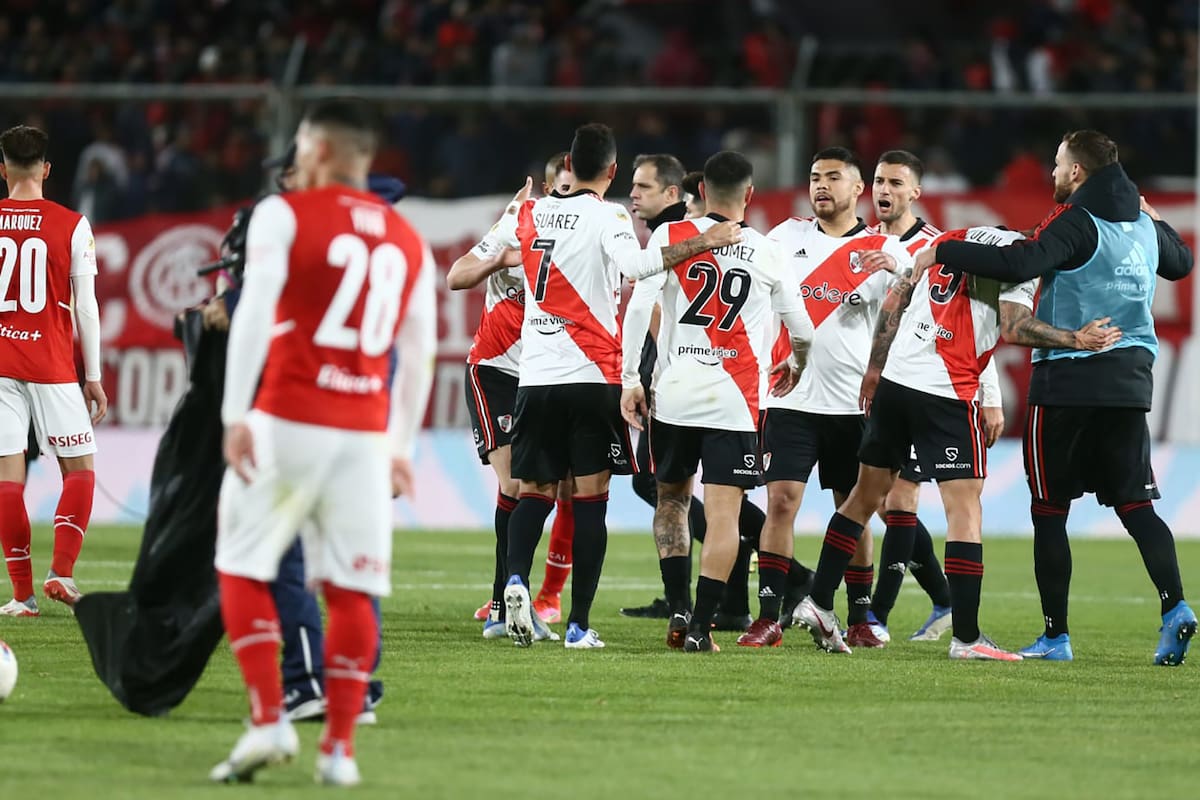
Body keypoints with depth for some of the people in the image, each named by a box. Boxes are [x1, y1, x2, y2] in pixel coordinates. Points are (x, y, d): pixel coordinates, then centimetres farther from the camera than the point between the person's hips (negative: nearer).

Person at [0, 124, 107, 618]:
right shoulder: (71, 225, -2)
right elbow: (85, 306, -1)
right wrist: (93, 376, 5)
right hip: (53, 365, -1)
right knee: (79, 469, 10)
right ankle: (60, 571, -6)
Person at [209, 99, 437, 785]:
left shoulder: (285, 216, -1)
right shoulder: (409, 241, 13)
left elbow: (255, 314, -12)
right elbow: (419, 355, 16)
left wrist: (235, 414, -13)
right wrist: (402, 447, 23)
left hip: (287, 420, -4)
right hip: (366, 433, 4)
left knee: (243, 570, 7)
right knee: (352, 590, 6)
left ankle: (270, 720, -5)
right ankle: (339, 748, 4)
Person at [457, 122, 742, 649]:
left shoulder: (527, 214, 9)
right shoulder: (607, 216, -5)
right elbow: (635, 264, -26)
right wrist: (702, 244, -23)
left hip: (535, 378, 4)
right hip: (593, 378, -4)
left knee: (535, 492, 11)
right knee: (590, 497, 1)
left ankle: (517, 577, -17)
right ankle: (579, 625, -3)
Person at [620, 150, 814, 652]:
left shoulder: (670, 236, 2)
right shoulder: (768, 255, 4)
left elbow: (638, 306, -7)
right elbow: (802, 331, 13)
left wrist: (630, 379, -1)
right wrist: (797, 368, 35)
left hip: (673, 393, 1)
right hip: (734, 401, -1)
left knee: (672, 498, 18)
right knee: (723, 514, -2)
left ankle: (679, 612, 11)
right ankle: (700, 626, -10)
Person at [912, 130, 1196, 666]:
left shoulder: (1077, 224, -12)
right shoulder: (1144, 226, 10)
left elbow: (1018, 265, -26)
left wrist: (942, 252, -19)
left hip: (1068, 382, -6)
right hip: (1130, 381, 6)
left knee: (1049, 510, 4)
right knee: (1135, 504, 5)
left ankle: (1056, 635, 4)